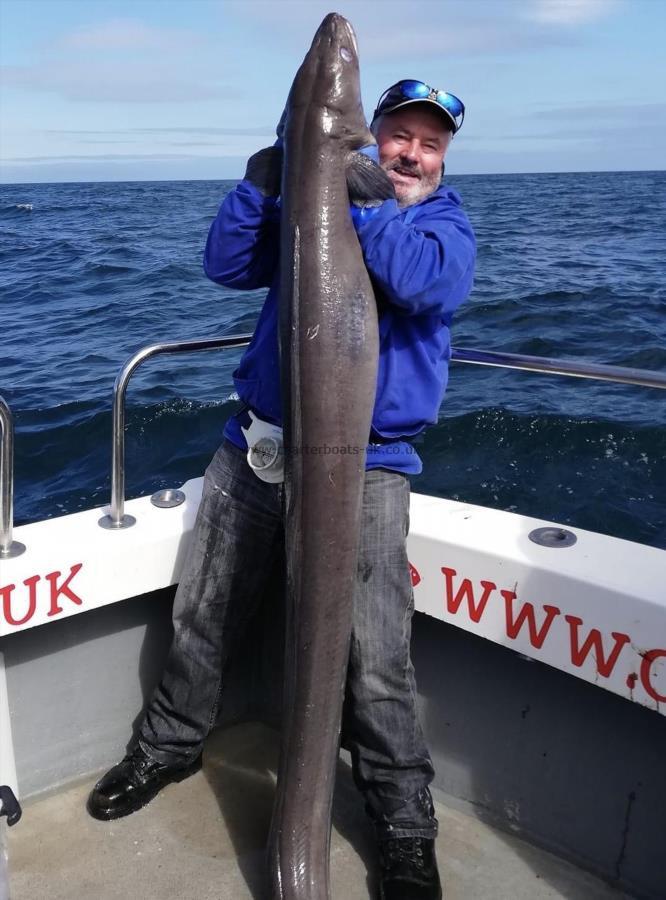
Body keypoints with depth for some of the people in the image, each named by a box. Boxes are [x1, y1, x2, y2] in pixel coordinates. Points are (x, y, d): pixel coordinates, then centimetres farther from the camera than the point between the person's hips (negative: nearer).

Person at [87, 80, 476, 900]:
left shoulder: (446, 224, 7)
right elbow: (227, 265, 3)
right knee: (200, 615, 13)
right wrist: (260, 183, -10)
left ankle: (406, 830, 12)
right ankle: (170, 745, 38)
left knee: (375, 662, -8)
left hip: (364, 468, -3)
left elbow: (423, 280, -17)